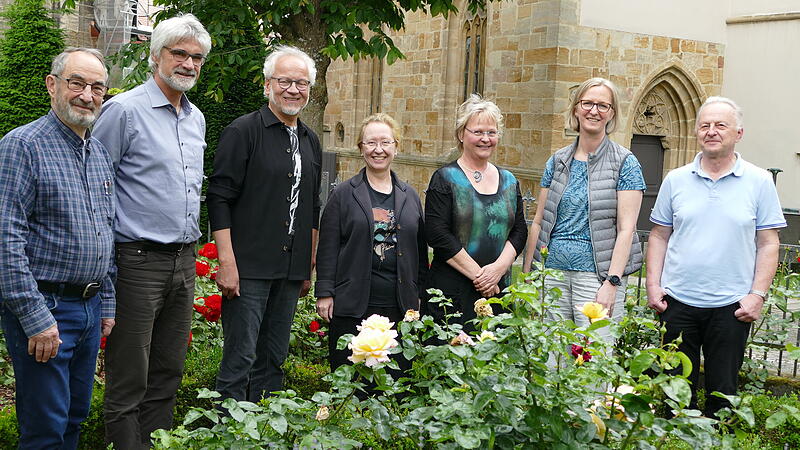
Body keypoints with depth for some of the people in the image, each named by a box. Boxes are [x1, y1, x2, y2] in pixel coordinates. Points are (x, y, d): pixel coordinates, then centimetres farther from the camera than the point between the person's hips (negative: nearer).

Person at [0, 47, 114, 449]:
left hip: (90, 308, 8)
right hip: (44, 310, -7)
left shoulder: (100, 153, 12)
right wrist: (35, 318, -20)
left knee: (75, 418, 17)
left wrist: (107, 304, 16)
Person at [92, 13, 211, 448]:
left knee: (168, 373, 15)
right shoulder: (124, 110, -9)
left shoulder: (197, 119, 14)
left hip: (184, 261, 7)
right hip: (138, 261, -7)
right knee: (129, 380, 0)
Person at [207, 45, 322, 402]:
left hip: (291, 272, 6)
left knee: (273, 360, 13)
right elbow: (219, 199, -11)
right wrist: (226, 263, -16)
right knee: (240, 359, -4)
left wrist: (309, 267, 18)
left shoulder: (310, 141, 15)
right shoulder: (243, 131, -5)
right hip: (248, 268, -6)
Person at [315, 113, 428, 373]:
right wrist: (325, 293, -5)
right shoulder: (344, 194, 4)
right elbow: (328, 247, 1)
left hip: (399, 307, 3)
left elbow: (420, 249, 16)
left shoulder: (410, 197, 13)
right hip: (353, 305, -3)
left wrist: (419, 295, 12)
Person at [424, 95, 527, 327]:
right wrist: (477, 274, -13)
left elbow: (520, 231, 9)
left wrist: (499, 267, -9)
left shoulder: (509, 181, 14)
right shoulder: (445, 179, -2)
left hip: (499, 290, 4)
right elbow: (437, 235, -11)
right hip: (452, 291, -4)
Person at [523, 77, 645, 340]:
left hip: (597, 273, -4)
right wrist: (526, 274, 7)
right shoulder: (557, 161, 12)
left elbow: (626, 229, -8)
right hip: (553, 270, 4)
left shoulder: (625, 163, -2)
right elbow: (539, 222, 13)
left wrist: (612, 282, -16)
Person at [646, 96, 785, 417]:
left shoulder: (759, 182, 0)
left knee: (722, 392, 8)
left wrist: (757, 295, -8)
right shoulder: (676, 180, 5)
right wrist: (653, 285, 0)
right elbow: (659, 236, 9)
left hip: (732, 306, -2)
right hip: (677, 301, 2)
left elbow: (768, 244, 0)